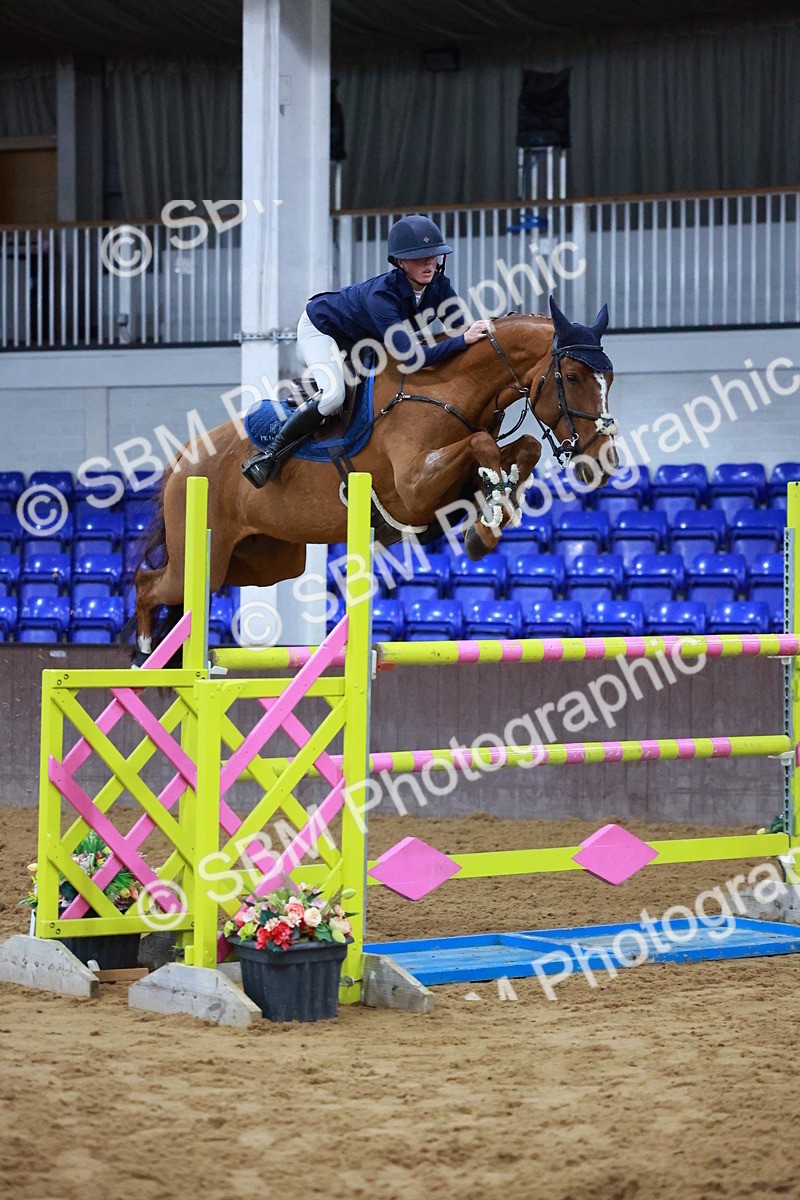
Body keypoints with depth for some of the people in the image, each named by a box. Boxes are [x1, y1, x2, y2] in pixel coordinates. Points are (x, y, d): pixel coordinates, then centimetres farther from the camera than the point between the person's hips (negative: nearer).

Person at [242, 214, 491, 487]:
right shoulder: (381, 295, -42)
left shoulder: (439, 285, -23)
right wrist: (463, 340, -53)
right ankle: (270, 454, -14)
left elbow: (460, 329, -19)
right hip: (321, 328, -8)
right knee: (333, 395, -27)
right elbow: (412, 356, -48)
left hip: (361, 340, 8)